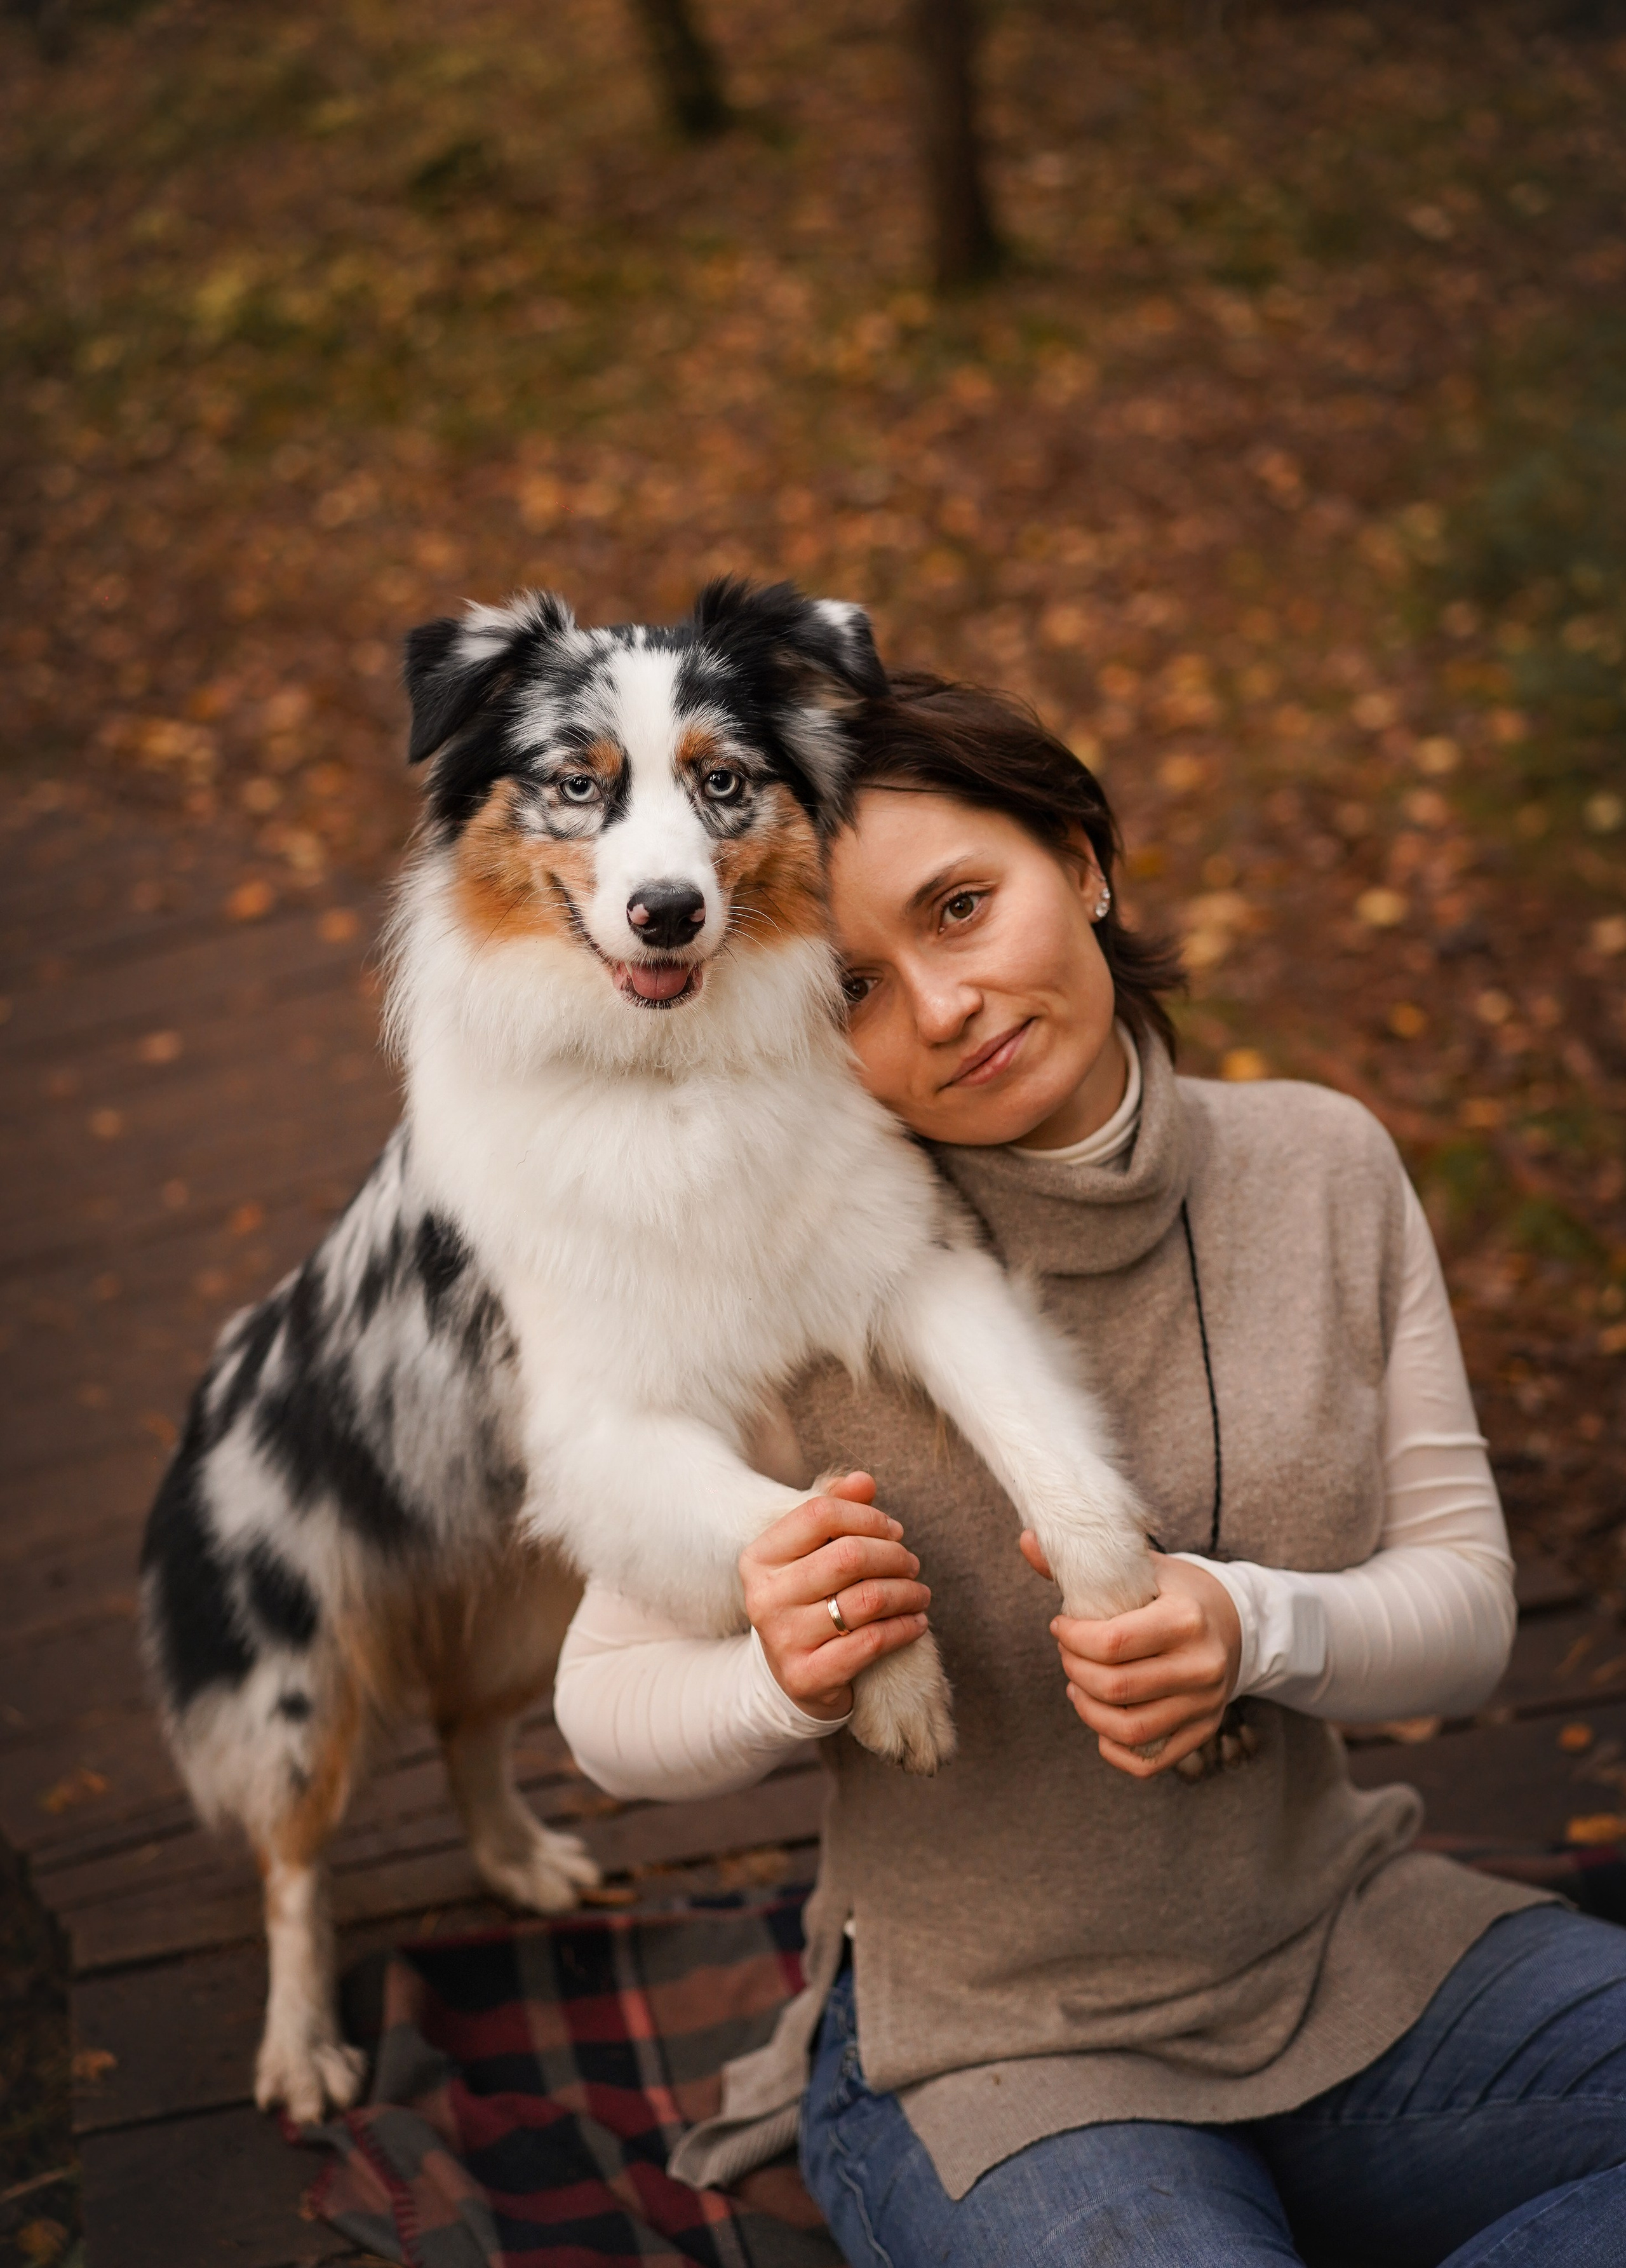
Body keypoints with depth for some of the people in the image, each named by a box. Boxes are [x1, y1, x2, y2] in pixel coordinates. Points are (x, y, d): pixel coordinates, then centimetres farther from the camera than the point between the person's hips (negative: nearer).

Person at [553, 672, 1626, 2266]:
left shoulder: (1322, 1167, -5)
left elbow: (1466, 1607, -4)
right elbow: (608, 1708, -8)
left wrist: (1258, 1629, -26)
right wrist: (784, 1678, -31)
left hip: (1358, 1960, 5)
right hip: (993, 2057, -4)